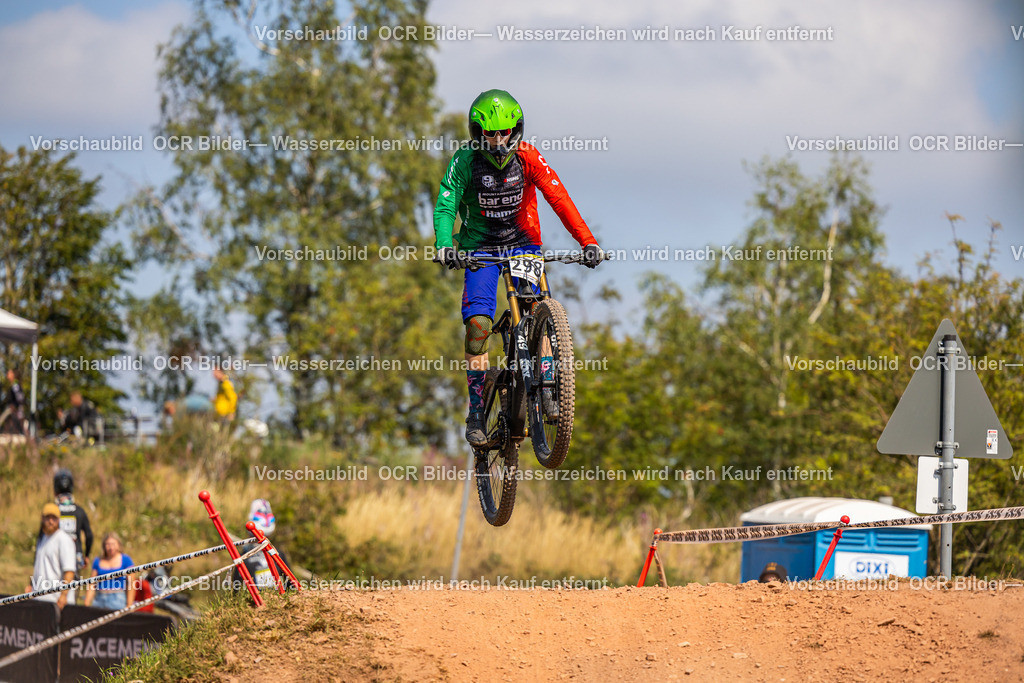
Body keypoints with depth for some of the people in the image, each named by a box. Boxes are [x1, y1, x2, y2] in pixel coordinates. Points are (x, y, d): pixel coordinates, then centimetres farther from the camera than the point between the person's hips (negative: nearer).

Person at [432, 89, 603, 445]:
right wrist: (444, 248, -40)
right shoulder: (465, 160, -15)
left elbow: (559, 199, -18)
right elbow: (445, 207, -21)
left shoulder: (527, 157, -13)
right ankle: (476, 413, -9)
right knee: (478, 323, -16)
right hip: (480, 248, -1)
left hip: (523, 245, 1)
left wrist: (588, 242, -29)